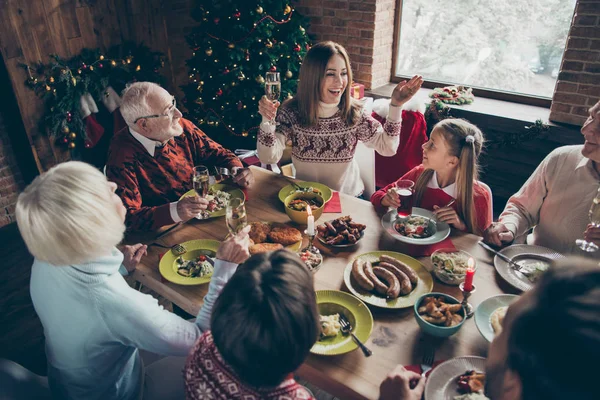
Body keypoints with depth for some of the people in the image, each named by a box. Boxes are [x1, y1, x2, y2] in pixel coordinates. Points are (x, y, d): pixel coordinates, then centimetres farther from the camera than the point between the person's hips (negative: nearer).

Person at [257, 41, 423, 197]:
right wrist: (267, 121, -32)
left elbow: (387, 148, -5)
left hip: (349, 196, 1)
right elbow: (269, 157, -16)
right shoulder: (291, 112, -8)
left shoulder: (354, 112, -3)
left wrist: (395, 106, -14)